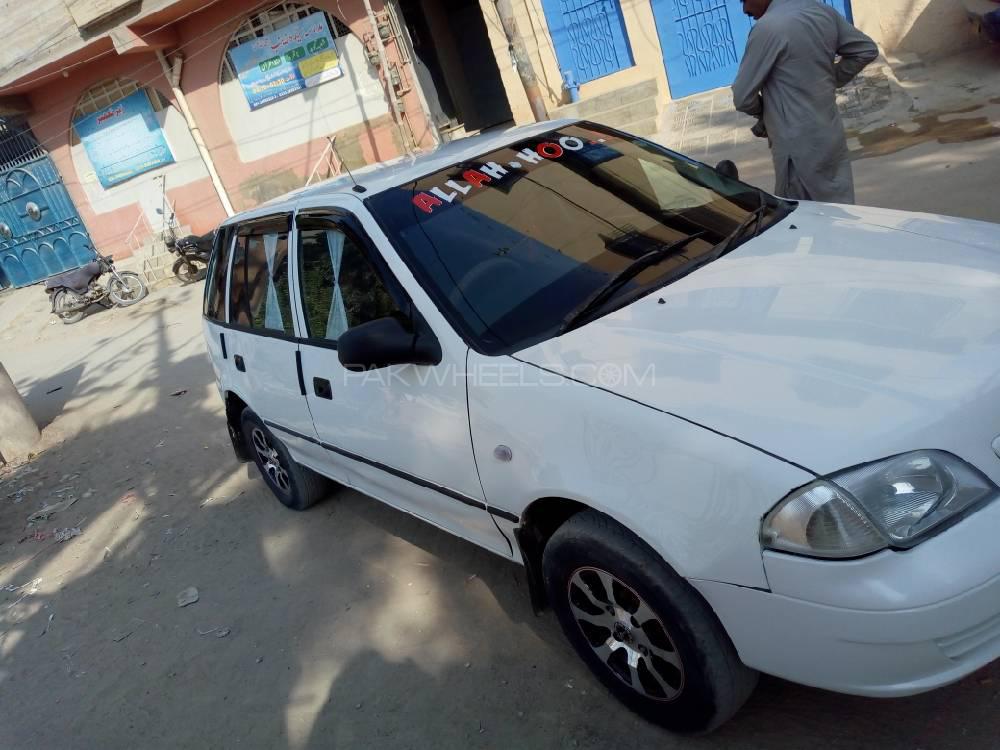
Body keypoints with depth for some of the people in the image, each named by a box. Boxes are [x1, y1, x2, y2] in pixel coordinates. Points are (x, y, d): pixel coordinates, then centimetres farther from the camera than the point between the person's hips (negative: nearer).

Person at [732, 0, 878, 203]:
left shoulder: (767, 27, -18)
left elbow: (743, 97, -14)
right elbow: (866, 49, 17)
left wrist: (765, 113, 6)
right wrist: (829, 82, 15)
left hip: (798, 145, -8)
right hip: (832, 135, 8)